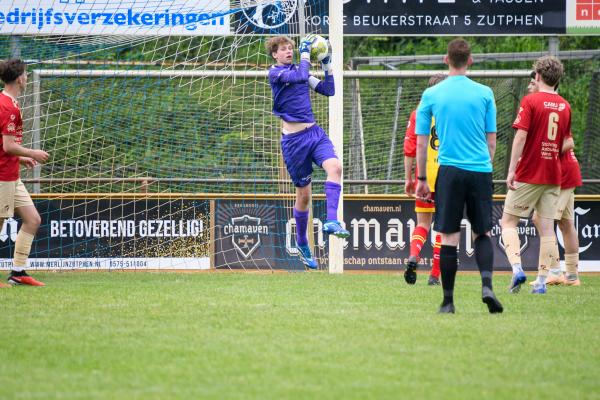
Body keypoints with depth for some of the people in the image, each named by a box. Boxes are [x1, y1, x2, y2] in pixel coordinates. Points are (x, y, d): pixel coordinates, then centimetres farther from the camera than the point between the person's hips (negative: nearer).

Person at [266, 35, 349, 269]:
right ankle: (302, 243, 21)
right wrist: (305, 52, -8)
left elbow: (328, 90, 15)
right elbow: (301, 76, -21)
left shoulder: (299, 71, 16)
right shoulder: (275, 73, -4)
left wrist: (327, 65, 7)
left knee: (334, 166, -25)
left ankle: (331, 221, -31)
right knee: (303, 193, 2)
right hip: (293, 139, -5)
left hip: (314, 132, 5)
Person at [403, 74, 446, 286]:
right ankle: (435, 274, 6)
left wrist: (409, 177, 8)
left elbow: (409, 149, 1)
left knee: (422, 224, 12)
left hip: (424, 177, 1)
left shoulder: (418, 113, 3)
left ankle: (413, 256, -16)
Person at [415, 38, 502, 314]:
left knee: (449, 237, 2)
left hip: (449, 170, -1)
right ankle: (486, 284, -12)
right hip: (480, 171, 1)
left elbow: (421, 143, 4)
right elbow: (491, 141, 7)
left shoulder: (431, 95, 2)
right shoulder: (484, 94, 3)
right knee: (482, 233, 10)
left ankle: (448, 301, 2)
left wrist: (421, 179, 11)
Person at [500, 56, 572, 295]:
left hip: (528, 175, -5)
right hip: (553, 176, 5)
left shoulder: (530, 101, -8)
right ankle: (542, 281, 1)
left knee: (508, 222, 3)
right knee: (547, 227, 5)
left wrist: (511, 170, -14)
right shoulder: (565, 106, 8)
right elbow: (565, 143, 14)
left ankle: (517, 268, -16)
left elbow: (520, 136, -15)